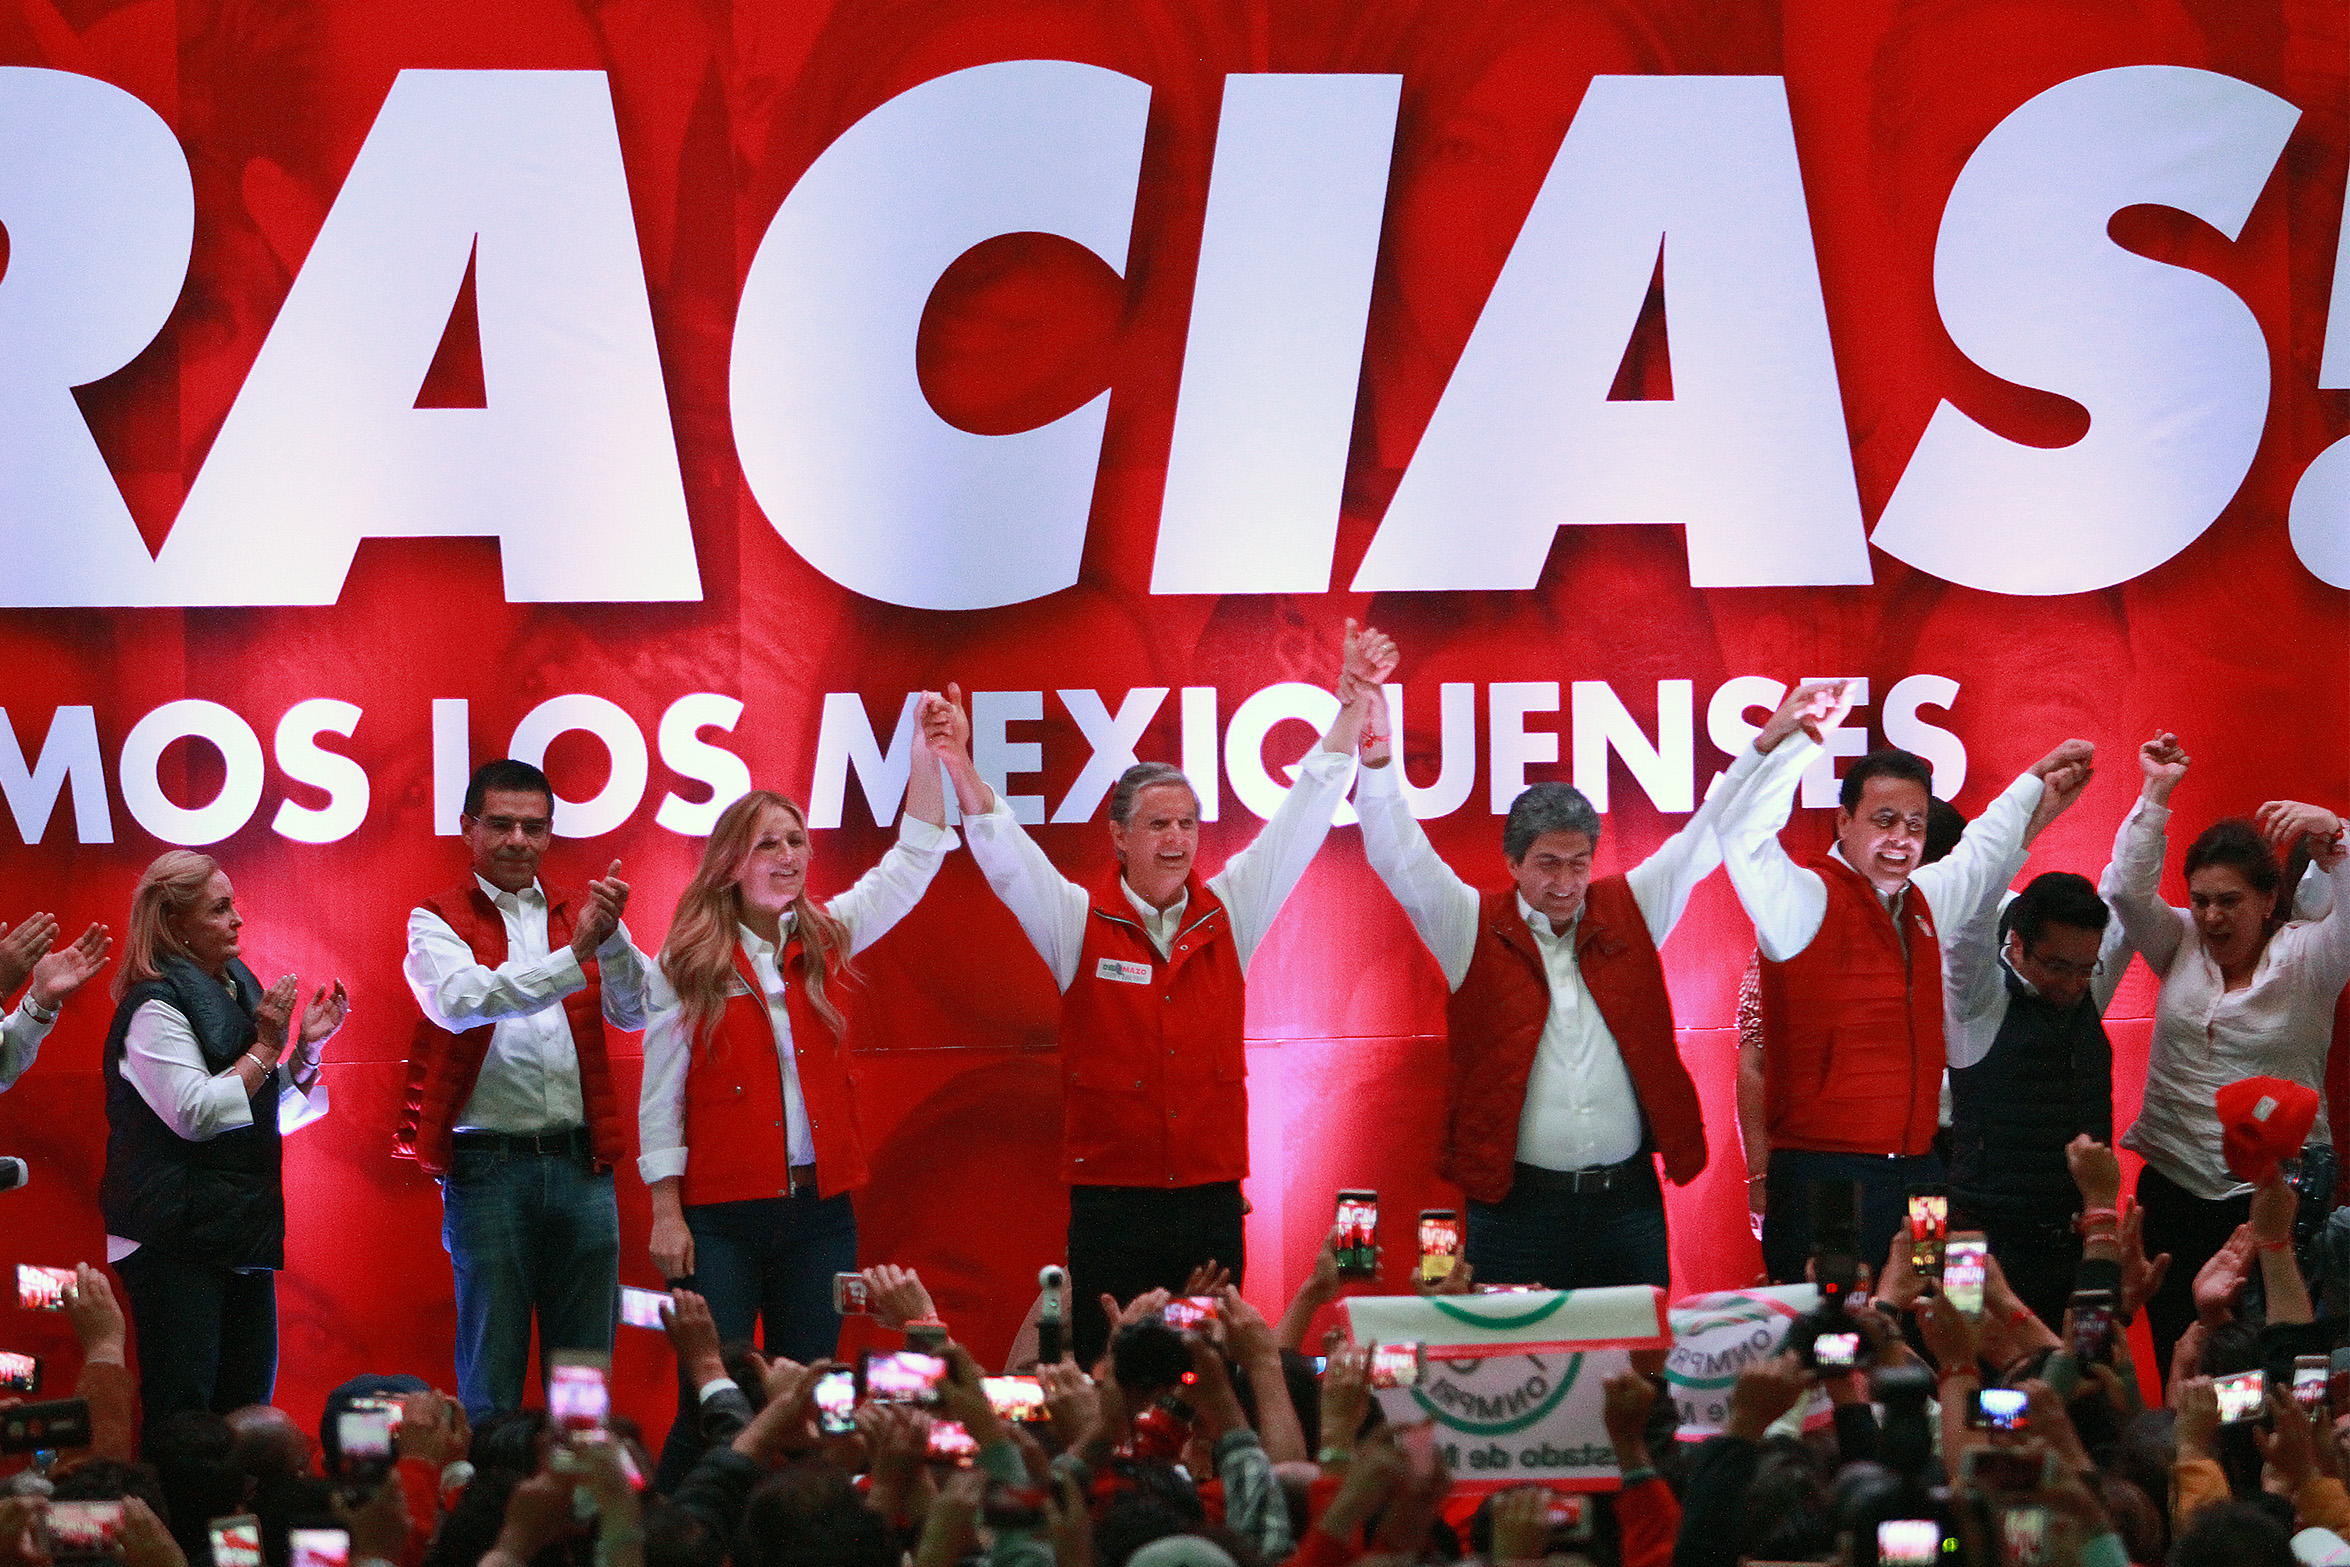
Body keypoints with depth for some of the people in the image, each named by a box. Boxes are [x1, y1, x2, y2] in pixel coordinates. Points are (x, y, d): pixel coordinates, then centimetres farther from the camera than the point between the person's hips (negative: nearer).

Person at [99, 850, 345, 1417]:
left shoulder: (240, 992, 16)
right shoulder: (156, 1007, -10)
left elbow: (274, 1116, 22)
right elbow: (194, 1114, -19)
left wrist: (307, 1046, 6)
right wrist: (266, 1047, -13)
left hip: (244, 1231, 8)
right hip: (176, 1236, -8)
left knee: (247, 1402, 6)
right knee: (181, 1409, -12)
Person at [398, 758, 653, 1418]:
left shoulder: (580, 915, 14)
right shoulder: (437, 921, 3)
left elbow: (634, 1011, -1)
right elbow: (461, 1000, -18)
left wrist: (611, 937, -21)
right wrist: (574, 954, -26)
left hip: (582, 1165, 4)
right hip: (487, 1164, -3)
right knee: (491, 1370, -1)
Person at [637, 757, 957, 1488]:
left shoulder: (825, 940, 8)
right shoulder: (687, 962, -2)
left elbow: (916, 858, 6)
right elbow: (660, 1096, -1)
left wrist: (928, 755, -4)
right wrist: (665, 1214, -5)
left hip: (820, 1208, 4)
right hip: (721, 1215, -4)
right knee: (710, 1403, -6)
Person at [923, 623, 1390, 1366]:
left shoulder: (1228, 913, 7)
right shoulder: (1078, 922, 1)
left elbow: (1303, 817, 8)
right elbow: (1002, 852, -9)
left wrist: (1354, 706, 3)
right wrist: (959, 767, -25)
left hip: (1212, 1199, 2)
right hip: (1110, 1202, -2)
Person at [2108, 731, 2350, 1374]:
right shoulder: (2181, 945, 10)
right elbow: (2128, 888, -1)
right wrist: (2155, 795, -6)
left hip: (2275, 1193, -4)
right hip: (2173, 1187, 4)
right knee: (2178, 1367, 4)